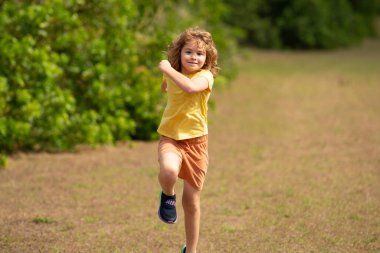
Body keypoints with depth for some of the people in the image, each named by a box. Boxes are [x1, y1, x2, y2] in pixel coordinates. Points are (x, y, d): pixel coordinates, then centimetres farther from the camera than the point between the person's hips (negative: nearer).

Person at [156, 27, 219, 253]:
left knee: (192, 202, 8)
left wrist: (168, 69, -26)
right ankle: (168, 196, -2)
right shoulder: (172, 74, 3)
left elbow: (190, 86, -36)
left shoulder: (205, 76, -11)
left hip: (197, 141, -1)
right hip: (171, 138, 2)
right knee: (169, 170, -36)